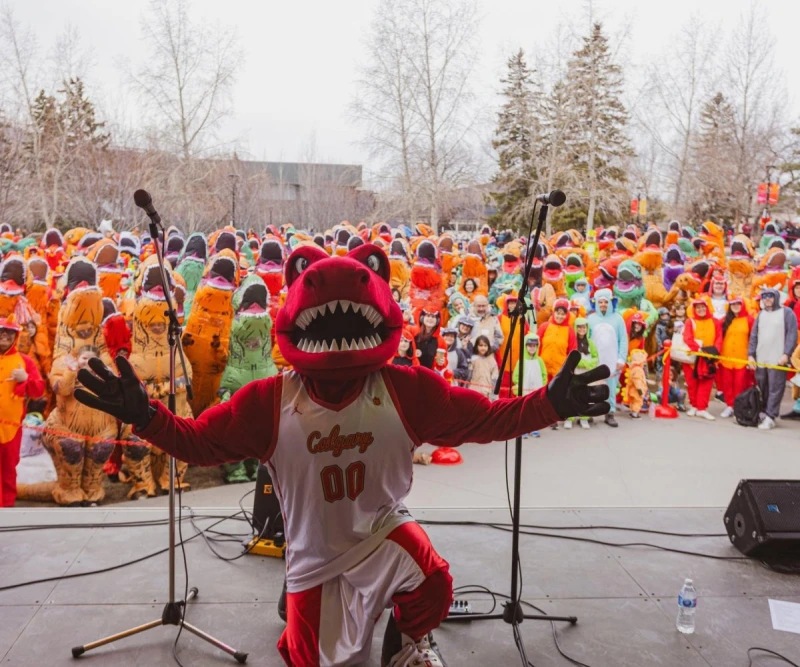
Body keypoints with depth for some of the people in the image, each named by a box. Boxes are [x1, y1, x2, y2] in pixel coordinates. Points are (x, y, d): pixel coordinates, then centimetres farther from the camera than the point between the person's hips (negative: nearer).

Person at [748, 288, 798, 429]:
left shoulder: (786, 312, 0)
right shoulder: (761, 314, 16)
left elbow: (792, 334, -6)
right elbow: (754, 335, 15)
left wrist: (786, 354, -14)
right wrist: (750, 354, 6)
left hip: (778, 359, -5)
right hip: (760, 359, 5)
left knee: (775, 389, -7)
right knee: (762, 389, 8)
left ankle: (770, 417, -7)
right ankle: (764, 413, 17)